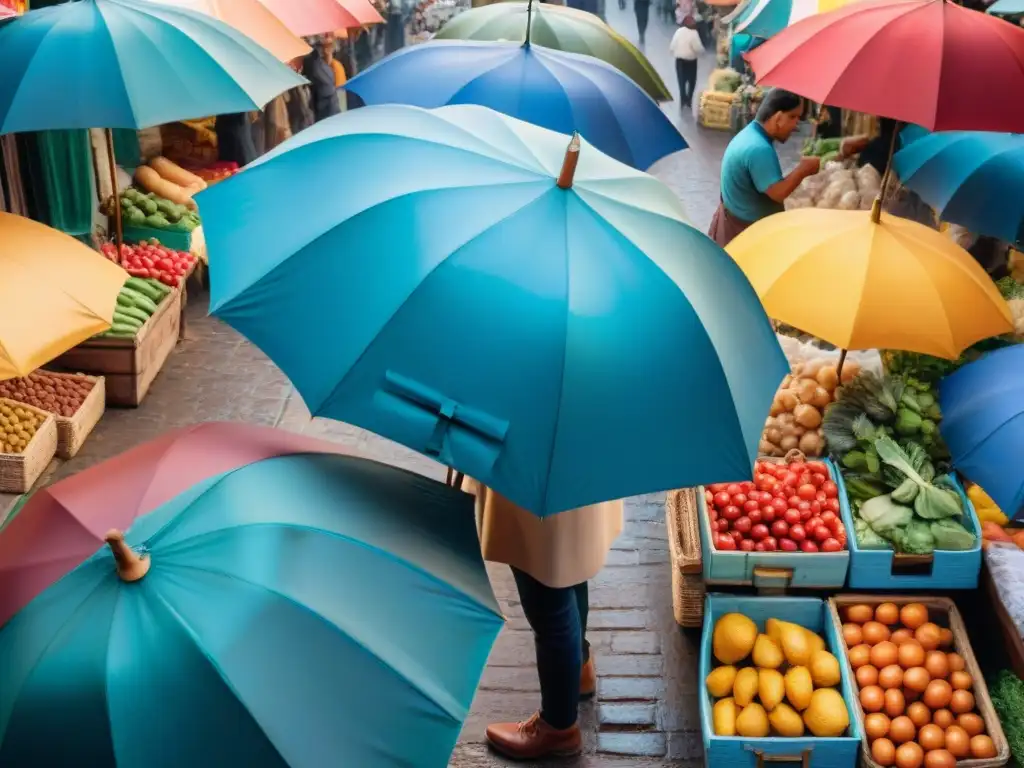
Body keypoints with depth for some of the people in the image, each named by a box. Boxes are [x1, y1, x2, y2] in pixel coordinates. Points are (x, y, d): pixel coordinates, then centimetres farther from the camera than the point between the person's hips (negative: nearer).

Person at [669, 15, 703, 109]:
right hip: (690, 60, -4)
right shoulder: (694, 33, -15)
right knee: (692, 80, 12)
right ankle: (689, 99, 9)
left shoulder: (678, 31, -1)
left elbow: (672, 47, 1)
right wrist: (702, 50, 3)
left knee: (682, 80, 13)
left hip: (679, 59, 4)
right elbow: (698, 48, -18)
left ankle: (683, 99, 14)